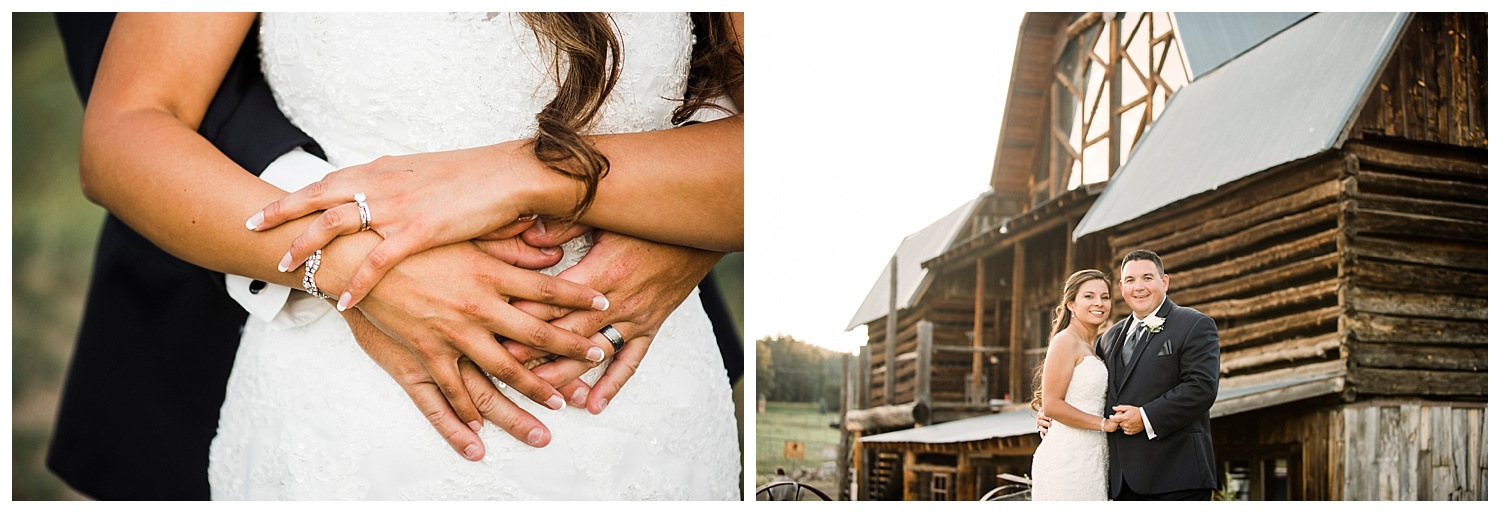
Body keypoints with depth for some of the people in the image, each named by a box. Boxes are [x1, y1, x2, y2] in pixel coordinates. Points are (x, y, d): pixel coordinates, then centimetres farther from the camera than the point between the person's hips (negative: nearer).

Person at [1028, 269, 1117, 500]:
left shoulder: (1093, 347, 18)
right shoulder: (1066, 341, -9)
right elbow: (1051, 404, -16)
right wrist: (1105, 424, -14)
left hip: (1092, 460, 9)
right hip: (1067, 460, -9)